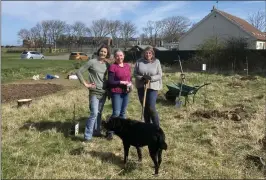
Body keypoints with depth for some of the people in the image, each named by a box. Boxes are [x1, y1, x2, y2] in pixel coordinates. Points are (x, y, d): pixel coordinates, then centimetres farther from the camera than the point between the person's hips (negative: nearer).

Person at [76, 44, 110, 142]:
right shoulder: (92, 62, -8)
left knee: (99, 113, 14)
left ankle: (97, 131, 27)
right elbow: (79, 72, -8)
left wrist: (108, 86, 8)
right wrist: (85, 84, -10)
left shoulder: (107, 64, 7)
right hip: (94, 92, -5)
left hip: (104, 92, 6)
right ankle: (87, 136, -5)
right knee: (94, 113, -13)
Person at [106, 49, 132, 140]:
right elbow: (110, 82, -14)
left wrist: (130, 84, -3)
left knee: (123, 112, 14)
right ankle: (109, 131, 7)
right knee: (116, 113, -8)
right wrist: (122, 82, -19)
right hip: (116, 93, -6)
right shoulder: (112, 67, -11)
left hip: (126, 92, 6)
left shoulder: (127, 66, 8)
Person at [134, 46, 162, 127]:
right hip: (141, 87, 3)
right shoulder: (139, 61, 0)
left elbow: (160, 75, -4)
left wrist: (151, 78, -21)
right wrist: (142, 78, -18)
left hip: (153, 87, -3)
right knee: (145, 108, 12)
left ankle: (157, 127, 5)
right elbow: (135, 74, 1)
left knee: (151, 108, -11)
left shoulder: (156, 62, -2)